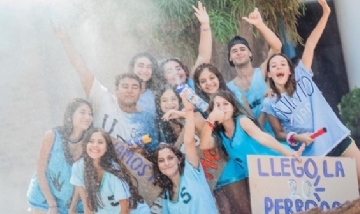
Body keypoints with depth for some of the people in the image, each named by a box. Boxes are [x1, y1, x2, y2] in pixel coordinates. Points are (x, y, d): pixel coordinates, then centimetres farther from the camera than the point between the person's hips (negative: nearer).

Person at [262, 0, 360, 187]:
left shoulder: (302, 77, 4)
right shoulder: (270, 104, 1)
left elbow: (310, 45, -2)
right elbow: (279, 133, 7)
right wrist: (296, 137, -14)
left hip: (339, 139, 2)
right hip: (313, 153, -2)